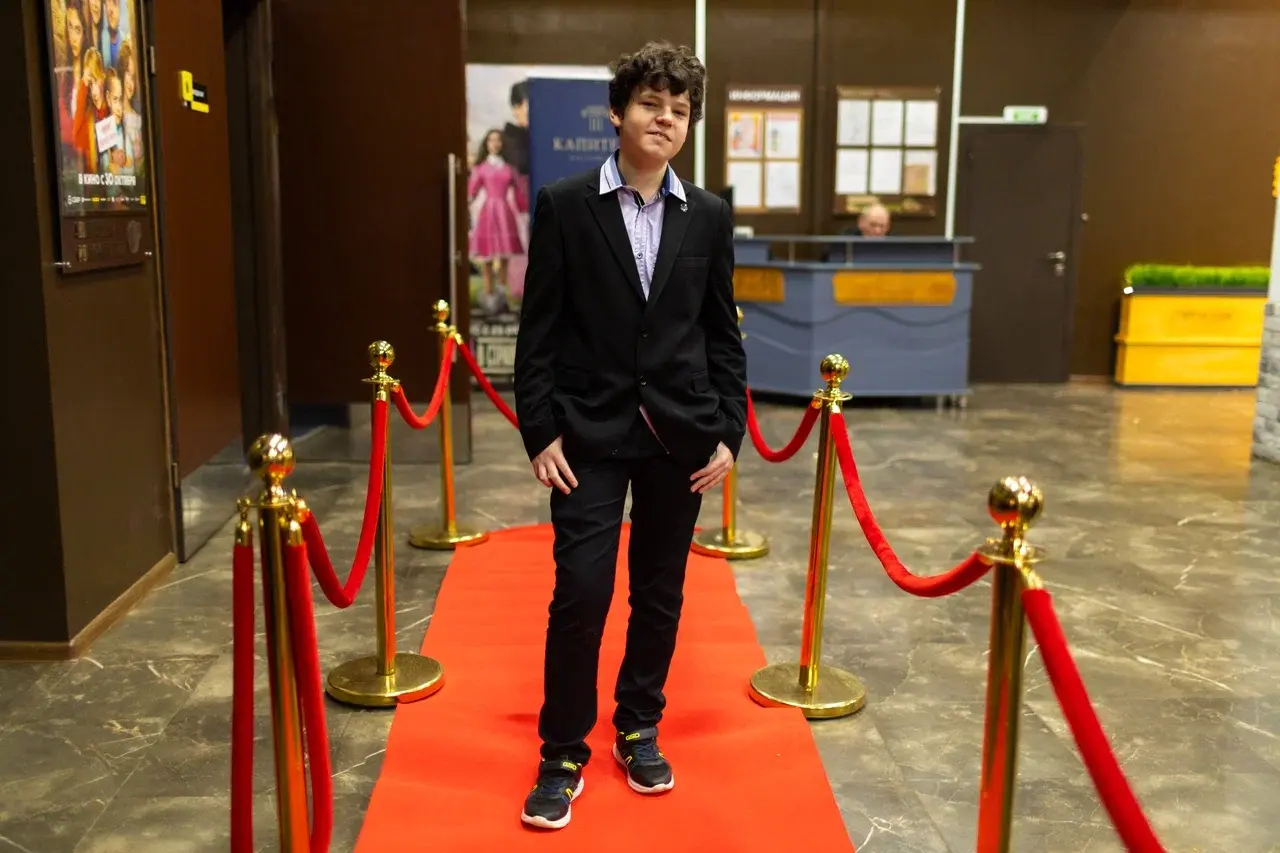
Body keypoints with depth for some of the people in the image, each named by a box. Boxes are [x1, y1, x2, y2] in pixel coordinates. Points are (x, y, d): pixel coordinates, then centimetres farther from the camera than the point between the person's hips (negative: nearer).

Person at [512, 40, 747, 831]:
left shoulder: (710, 216, 5)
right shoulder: (564, 205, -2)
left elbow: (723, 333, 7)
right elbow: (539, 329, -2)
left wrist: (729, 432, 1)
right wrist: (541, 431, -7)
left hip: (679, 433, 3)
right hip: (590, 432, -2)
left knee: (661, 594, 12)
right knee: (581, 593, -4)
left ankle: (639, 729, 31)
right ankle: (563, 754, 13)